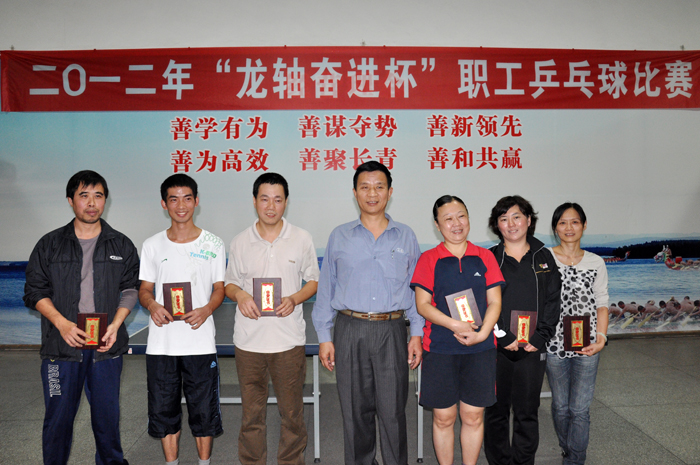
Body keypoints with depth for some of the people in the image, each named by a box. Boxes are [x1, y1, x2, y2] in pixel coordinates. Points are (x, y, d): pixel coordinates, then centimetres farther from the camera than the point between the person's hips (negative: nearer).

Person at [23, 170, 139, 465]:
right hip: (61, 345, 0)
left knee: (107, 414, 10)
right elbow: (35, 291, 3)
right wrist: (62, 323, -12)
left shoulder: (121, 246, 6)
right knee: (58, 416, 7)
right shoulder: (50, 245, 5)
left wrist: (115, 325, -10)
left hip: (106, 346, 1)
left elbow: (130, 289, 5)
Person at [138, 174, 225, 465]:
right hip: (161, 345, 2)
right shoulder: (152, 245, 6)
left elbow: (219, 288, 5)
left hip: (201, 343, -1)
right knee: (164, 410, 11)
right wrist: (152, 305, -14)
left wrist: (206, 309, -16)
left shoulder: (213, 244, 2)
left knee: (204, 410, 6)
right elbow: (144, 288, 9)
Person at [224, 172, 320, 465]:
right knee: (251, 411, 10)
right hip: (249, 340, 1)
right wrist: (239, 295, -11)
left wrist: (295, 299, -12)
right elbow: (229, 283, 12)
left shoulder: (301, 239, 1)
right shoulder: (240, 242, 4)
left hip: (289, 339, -1)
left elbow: (314, 281, 7)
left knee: (292, 411, 9)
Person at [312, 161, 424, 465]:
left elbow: (416, 289, 9)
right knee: (355, 411, 9)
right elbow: (326, 289, 8)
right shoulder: (339, 237, 7)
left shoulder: (405, 237, 8)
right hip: (350, 331, 1)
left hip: (391, 331, 0)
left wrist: (416, 334, 2)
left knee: (392, 411, 2)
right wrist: (324, 337, 3)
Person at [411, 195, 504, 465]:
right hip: (440, 348, -1)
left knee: (473, 417, 10)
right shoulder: (429, 259, 0)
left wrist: (482, 333, -11)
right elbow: (422, 304, -4)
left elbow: (495, 302, 4)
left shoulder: (484, 257, 6)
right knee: (443, 417, 7)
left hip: (480, 349, 2)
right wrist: (454, 325, -17)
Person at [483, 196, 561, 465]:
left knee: (527, 412, 8)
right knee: (496, 410, 7)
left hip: (533, 348, 1)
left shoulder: (544, 258, 8)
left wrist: (540, 337, -6)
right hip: (496, 347, -1)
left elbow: (553, 301, 6)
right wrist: (502, 337, -11)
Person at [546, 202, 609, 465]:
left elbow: (601, 305, 6)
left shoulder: (596, 263, 5)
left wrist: (601, 337, -7)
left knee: (580, 408, -1)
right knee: (560, 406, 11)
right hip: (555, 343, 0)